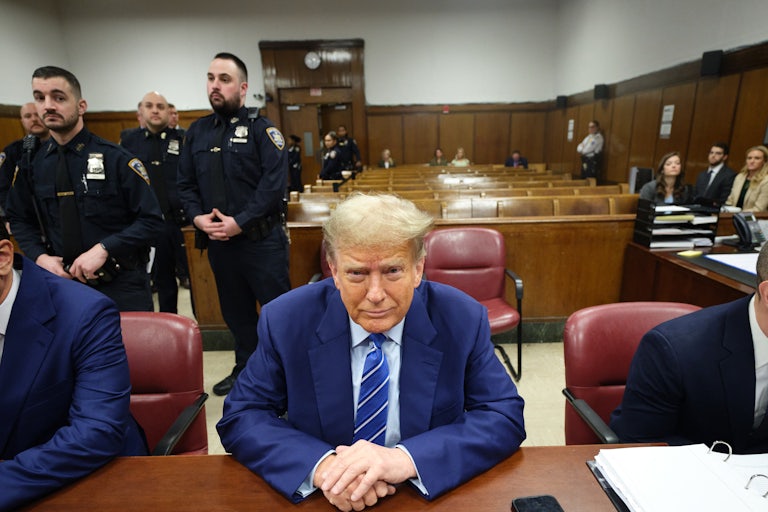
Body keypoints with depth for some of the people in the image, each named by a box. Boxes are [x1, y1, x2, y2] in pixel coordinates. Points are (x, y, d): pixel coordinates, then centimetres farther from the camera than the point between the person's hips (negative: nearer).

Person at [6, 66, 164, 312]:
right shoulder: (31, 163, 2)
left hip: (121, 285, -3)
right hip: (62, 283, 4)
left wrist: (103, 249, -21)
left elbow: (151, 220, -12)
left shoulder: (116, 158, -10)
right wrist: (40, 256, -4)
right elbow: (20, 220, 14)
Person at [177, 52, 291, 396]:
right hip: (217, 240, 6)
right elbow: (186, 183, 13)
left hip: (261, 238, -5)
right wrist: (197, 216, -6)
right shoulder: (197, 131, 12)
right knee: (235, 310, 18)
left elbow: (274, 183, -15)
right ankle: (245, 368, 36)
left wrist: (240, 222, -18)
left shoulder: (262, 128, -4)